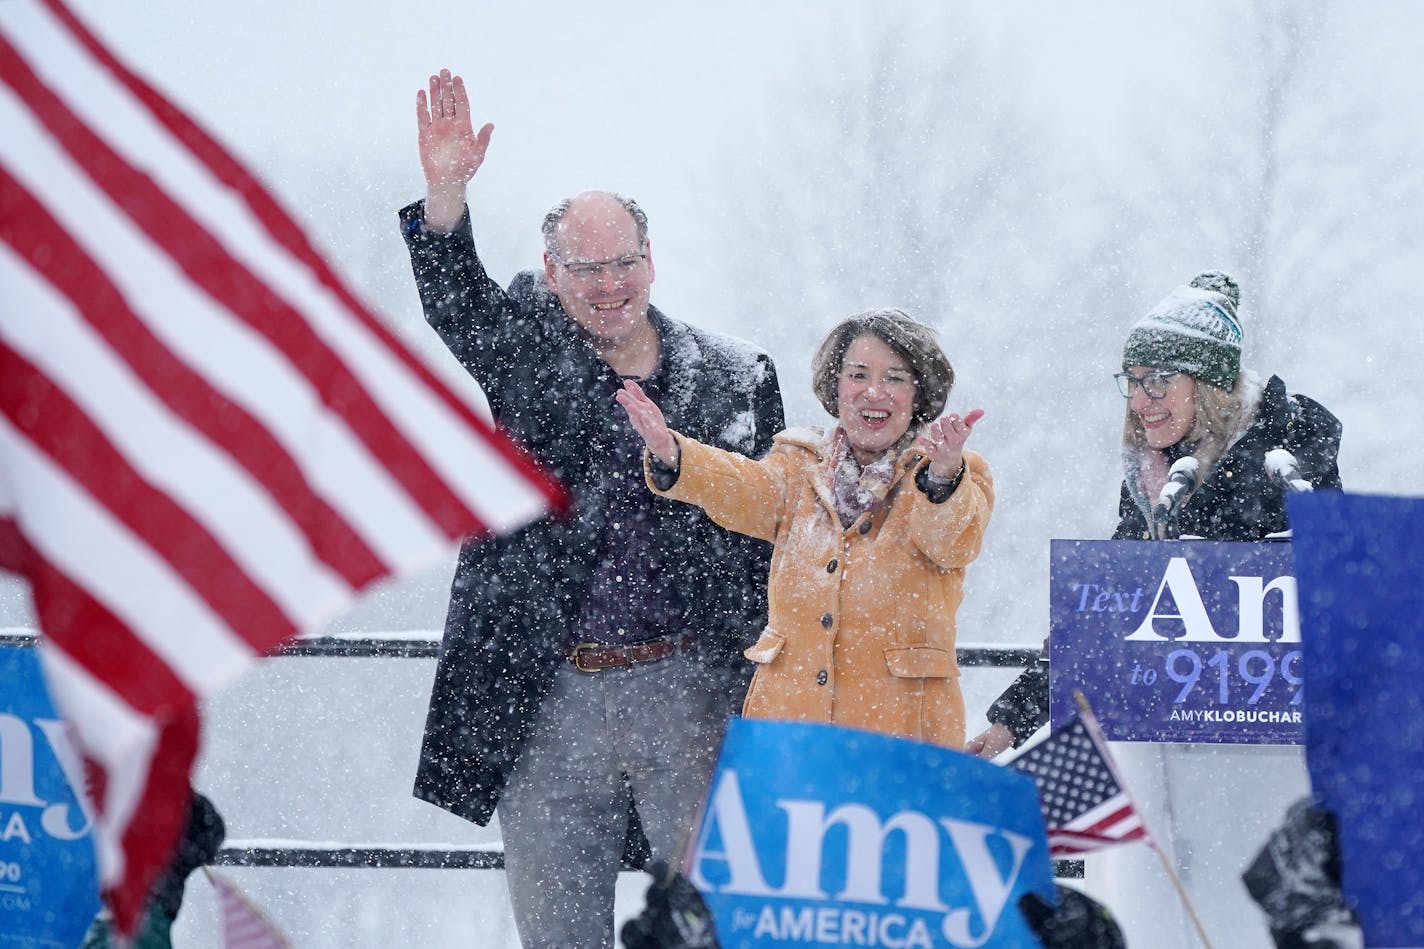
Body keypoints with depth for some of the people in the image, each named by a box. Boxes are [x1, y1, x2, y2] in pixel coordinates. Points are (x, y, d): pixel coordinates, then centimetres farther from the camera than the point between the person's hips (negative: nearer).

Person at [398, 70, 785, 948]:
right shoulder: (526, 354, 8)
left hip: (686, 692, -1)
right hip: (549, 700, 1)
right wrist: (445, 192, -29)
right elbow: (455, 304, -11)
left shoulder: (735, 379, 7)